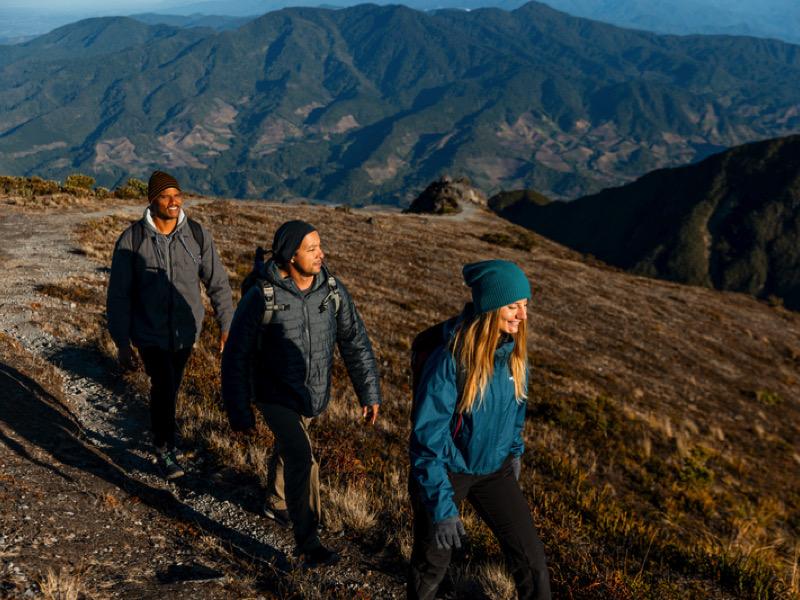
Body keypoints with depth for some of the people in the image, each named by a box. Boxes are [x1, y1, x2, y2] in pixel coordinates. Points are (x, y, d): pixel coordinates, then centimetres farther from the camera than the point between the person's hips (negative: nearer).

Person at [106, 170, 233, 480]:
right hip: (150, 334, -3)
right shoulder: (131, 240, -14)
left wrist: (226, 327, 0)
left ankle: (163, 439, 44)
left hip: (186, 331, 3)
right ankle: (164, 448, 12)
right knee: (163, 386, -14)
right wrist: (122, 344, -9)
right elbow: (118, 295, -9)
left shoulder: (197, 234, -8)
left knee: (170, 387, 18)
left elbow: (217, 283, 1)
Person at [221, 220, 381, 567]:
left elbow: (355, 342, -4)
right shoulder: (260, 298, -24)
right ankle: (308, 544, -3)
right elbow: (237, 356, -16)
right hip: (276, 396, -5)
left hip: (314, 395, 5)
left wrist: (369, 393, -4)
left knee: (289, 449, 26)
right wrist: (238, 412, -13)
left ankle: (276, 504, 52)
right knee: (302, 462, -16)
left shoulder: (332, 290, -12)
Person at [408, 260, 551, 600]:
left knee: (530, 556, 3)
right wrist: (442, 505, -25)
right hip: (447, 469, -4)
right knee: (431, 565, 15)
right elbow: (427, 436, -25)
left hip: (494, 469, 5)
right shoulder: (450, 360, -29)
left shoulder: (514, 350, -10)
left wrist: (514, 449, 20)